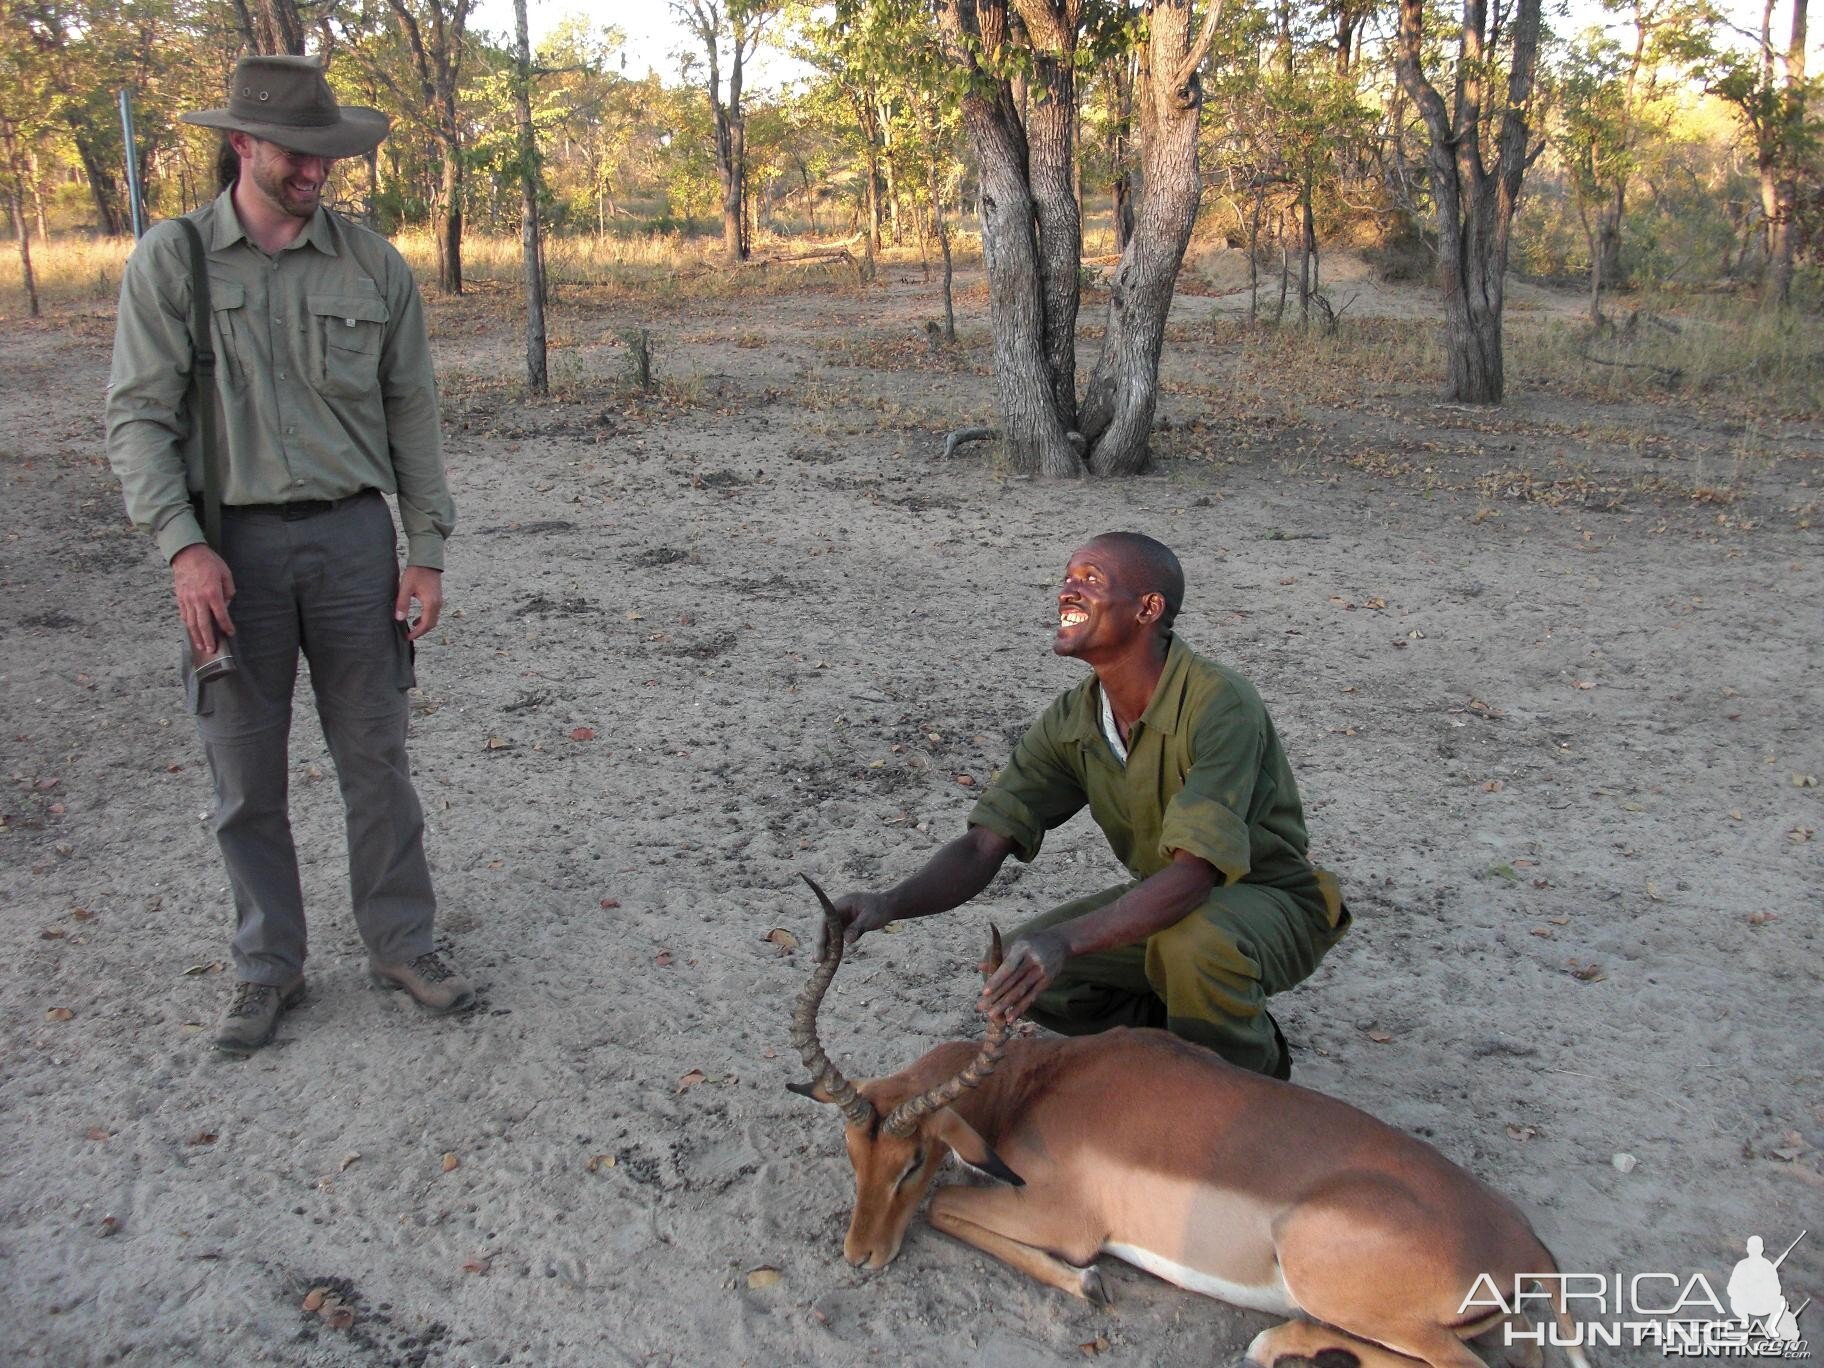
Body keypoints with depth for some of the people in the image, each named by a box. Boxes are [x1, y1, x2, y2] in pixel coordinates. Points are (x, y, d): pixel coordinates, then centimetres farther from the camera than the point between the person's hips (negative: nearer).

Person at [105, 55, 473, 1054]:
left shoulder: (374, 266, 3)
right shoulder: (170, 261, -1)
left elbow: (411, 414, 6)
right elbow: (137, 417, -4)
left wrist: (426, 550, 1)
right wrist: (183, 548, -15)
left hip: (351, 534, 1)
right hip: (230, 547, -1)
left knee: (376, 756, 8)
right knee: (246, 775, 8)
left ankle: (400, 943, 23)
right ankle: (267, 968, 23)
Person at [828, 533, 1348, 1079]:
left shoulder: (1219, 704, -30)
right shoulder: (1072, 720, -9)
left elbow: (1196, 872, -39)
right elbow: (984, 845, -13)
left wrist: (1068, 940, -52)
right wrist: (889, 904, -33)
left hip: (1274, 902, -6)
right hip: (1171, 900, 6)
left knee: (1193, 942, -39)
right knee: (1019, 967, -10)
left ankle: (1254, 1071, -5)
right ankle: (1191, 1036, 9)